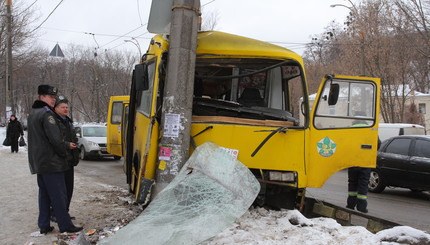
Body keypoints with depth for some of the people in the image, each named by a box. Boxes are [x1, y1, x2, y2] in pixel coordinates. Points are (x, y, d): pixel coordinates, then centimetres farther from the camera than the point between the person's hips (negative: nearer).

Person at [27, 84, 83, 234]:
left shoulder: (33, 114, 17)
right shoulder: (47, 114, -15)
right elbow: (56, 139, -22)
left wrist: (66, 144, 13)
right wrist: (65, 148, -2)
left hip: (38, 163, 10)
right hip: (51, 163, -10)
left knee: (44, 194, 14)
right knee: (59, 195, -4)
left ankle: (44, 226, 17)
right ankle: (65, 226, 0)